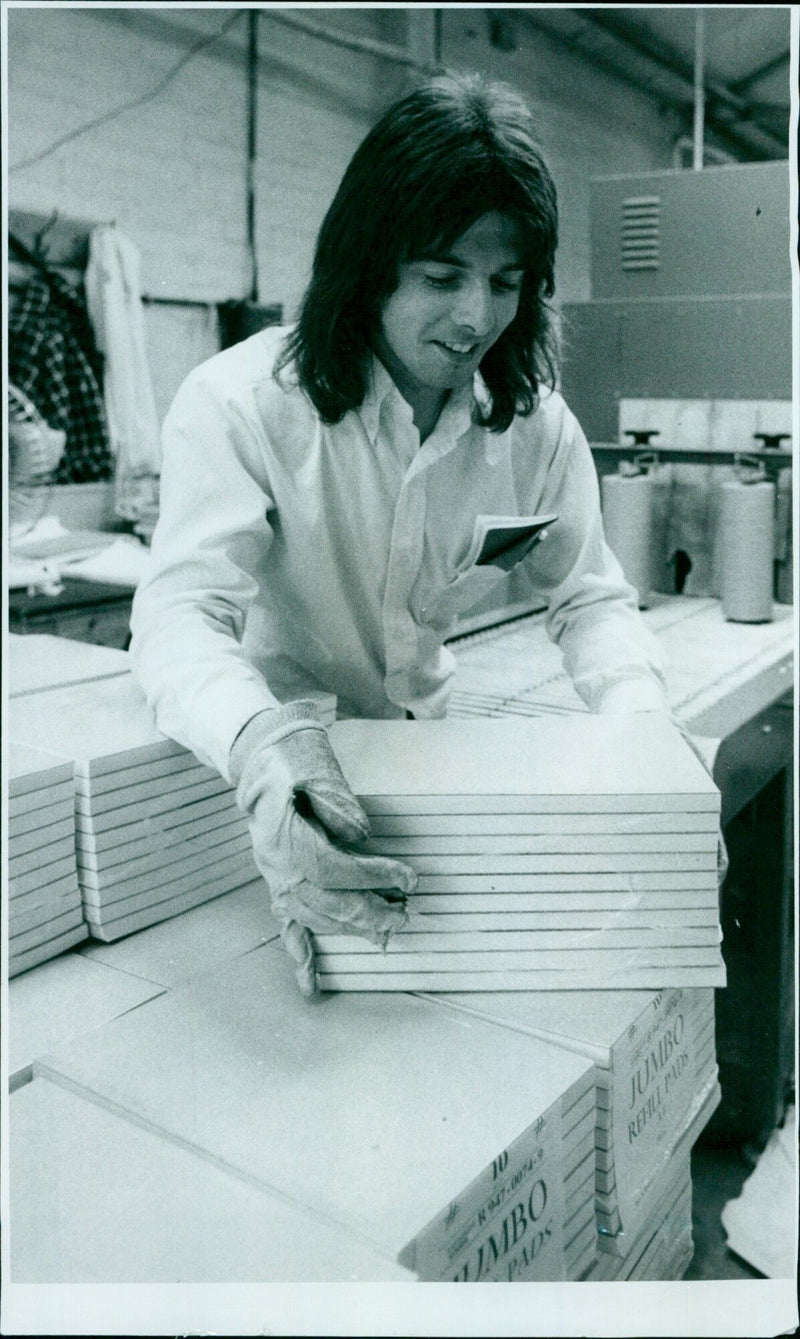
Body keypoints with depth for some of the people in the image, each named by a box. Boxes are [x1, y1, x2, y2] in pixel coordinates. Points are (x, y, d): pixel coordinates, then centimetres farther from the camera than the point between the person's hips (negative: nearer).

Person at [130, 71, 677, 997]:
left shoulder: (536, 425, -3)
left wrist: (641, 722, -18)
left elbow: (589, 598, 3)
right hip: (251, 776, -3)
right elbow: (182, 614, -27)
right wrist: (267, 746, -48)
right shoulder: (241, 401, -18)